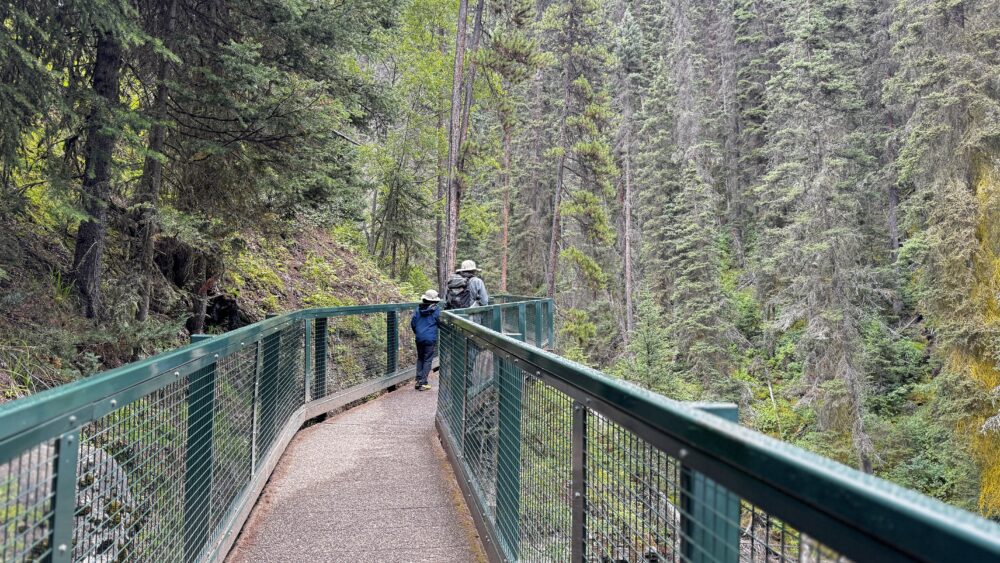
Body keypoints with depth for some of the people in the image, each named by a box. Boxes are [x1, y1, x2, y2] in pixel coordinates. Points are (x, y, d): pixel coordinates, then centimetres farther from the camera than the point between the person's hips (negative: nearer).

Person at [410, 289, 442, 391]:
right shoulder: (436, 310, -8)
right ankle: (423, 383, -2)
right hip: (431, 339, -4)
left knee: (420, 359, 17)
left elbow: (412, 323, 6)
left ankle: (418, 381, 14)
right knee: (428, 360, 2)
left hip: (419, 338, 4)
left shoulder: (418, 310, 3)